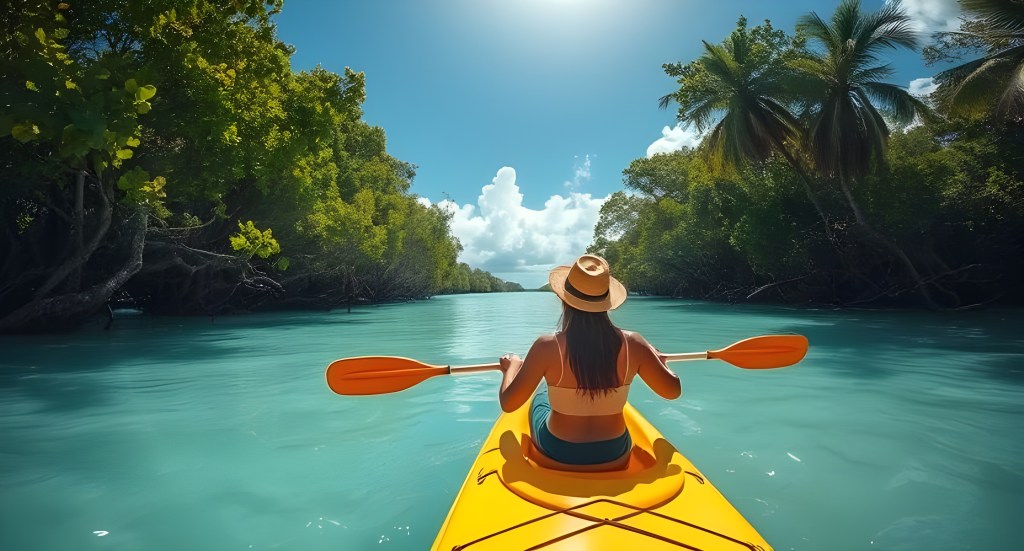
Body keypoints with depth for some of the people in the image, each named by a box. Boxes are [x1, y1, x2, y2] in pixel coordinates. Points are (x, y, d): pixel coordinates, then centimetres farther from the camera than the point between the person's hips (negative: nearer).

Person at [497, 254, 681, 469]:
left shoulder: (547, 346, -24)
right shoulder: (632, 344, -17)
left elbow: (508, 403, -16)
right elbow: (673, 391, -4)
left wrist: (512, 366, 3)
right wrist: (656, 358, 15)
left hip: (556, 457, -1)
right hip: (614, 458, 2)